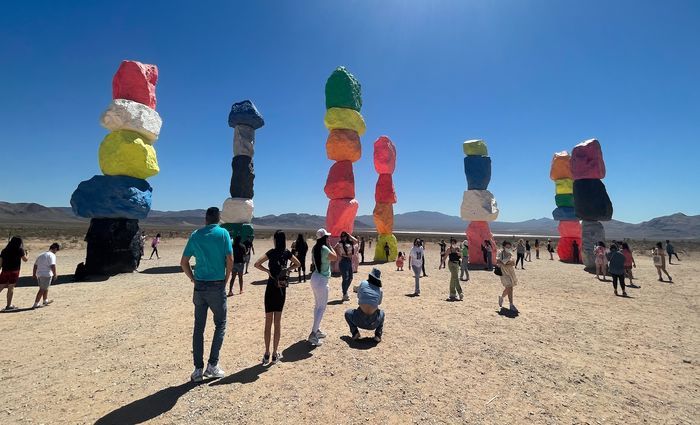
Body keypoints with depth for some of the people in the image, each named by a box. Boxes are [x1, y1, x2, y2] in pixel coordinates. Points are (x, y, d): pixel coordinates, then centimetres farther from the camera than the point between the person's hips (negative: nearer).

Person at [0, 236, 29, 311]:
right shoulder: (20, 250, -2)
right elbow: (25, 260, 8)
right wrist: (27, 253, 26)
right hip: (14, 271, -3)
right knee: (11, 288, 3)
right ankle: (8, 306, 9)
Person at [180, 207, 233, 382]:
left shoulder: (195, 235, 4)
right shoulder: (223, 233, -5)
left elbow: (183, 262, 5)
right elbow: (230, 259, -11)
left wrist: (193, 279, 13)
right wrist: (226, 280, 1)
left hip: (199, 286, 3)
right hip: (217, 286, -3)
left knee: (198, 327, 12)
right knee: (220, 324, 13)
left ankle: (198, 369, 18)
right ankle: (212, 365, 11)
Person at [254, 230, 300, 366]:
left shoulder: (272, 252, -10)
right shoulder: (287, 253, 1)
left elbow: (256, 264, -17)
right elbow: (298, 264, 15)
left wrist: (268, 271, -6)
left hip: (271, 286, -3)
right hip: (282, 288, 3)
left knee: (268, 321, 7)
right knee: (278, 321, 11)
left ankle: (267, 355, 12)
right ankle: (275, 354, 17)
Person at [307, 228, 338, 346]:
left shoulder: (315, 248, 6)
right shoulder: (325, 249, -20)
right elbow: (335, 258, -11)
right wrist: (330, 246, -4)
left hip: (315, 278, 9)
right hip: (321, 280, -9)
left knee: (317, 305, 19)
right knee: (322, 307, -4)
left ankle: (317, 330, 29)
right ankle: (313, 334, -6)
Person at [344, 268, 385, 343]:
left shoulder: (363, 283, 2)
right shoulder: (380, 290, 6)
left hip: (359, 321, -1)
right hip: (373, 324, 1)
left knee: (348, 313, 29)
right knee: (381, 313, 34)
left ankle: (355, 333, 10)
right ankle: (378, 335, 16)